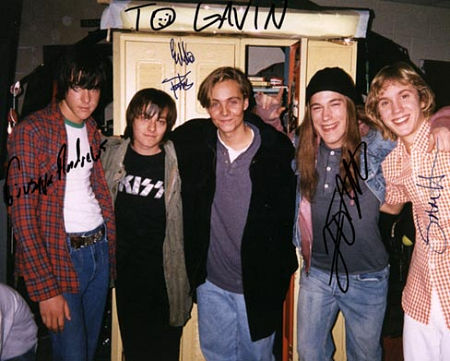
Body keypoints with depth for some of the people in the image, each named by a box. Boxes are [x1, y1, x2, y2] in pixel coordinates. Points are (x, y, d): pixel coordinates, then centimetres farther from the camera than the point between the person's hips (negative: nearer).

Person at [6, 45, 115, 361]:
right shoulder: (32, 131, -12)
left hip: (99, 250, 6)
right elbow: (23, 216, -15)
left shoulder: (92, 131, 10)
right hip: (58, 256, -6)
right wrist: (46, 288, -17)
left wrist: (112, 249, 4)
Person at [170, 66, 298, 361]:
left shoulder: (277, 148, -14)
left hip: (258, 283, -3)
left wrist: (283, 269, -3)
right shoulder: (192, 139, -7)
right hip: (210, 281, 3)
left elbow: (289, 211, -4)